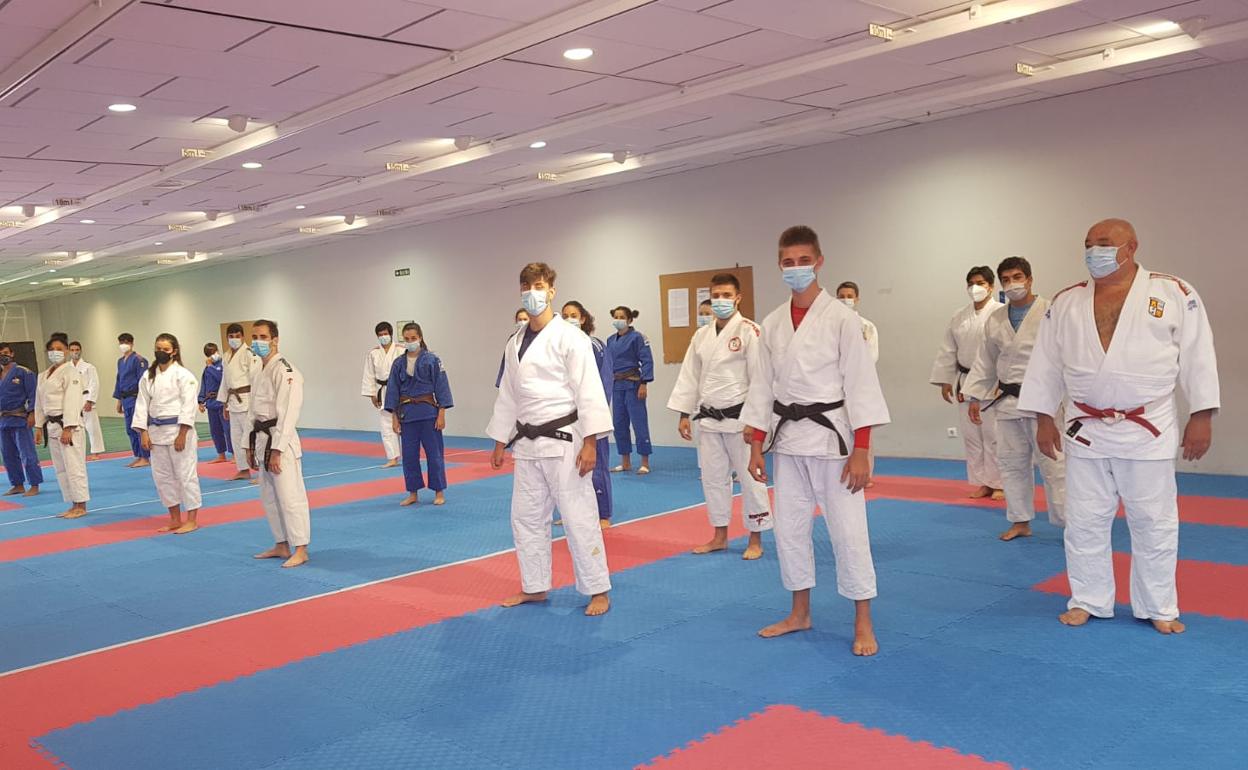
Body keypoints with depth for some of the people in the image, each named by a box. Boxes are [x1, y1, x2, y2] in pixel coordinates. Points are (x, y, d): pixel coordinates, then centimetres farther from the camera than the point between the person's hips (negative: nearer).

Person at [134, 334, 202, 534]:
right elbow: (142, 405, 9)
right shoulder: (148, 376, 9)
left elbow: (188, 405, -13)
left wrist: (182, 434, -17)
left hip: (178, 429, -6)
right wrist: (144, 433, 1)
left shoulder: (183, 375, -9)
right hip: (156, 431, 7)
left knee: (185, 474, -2)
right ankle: (175, 519, 24)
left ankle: (191, 520, 8)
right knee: (162, 476, 12)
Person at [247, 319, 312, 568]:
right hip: (261, 439, 10)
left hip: (281, 441, -10)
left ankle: (300, 550, 0)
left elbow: (288, 413, -20)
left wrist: (276, 450, -21)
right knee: (269, 497, 16)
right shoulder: (258, 370, 14)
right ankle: (282, 546, 26)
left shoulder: (285, 371, -15)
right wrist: (250, 446, 17)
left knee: (290, 496, -7)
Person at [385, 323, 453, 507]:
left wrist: (441, 414, -8)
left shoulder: (432, 360, -5)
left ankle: (439, 492, 15)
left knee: (434, 452, 3)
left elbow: (441, 387, -5)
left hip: (428, 412, -3)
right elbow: (393, 391, 8)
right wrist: (394, 418, 5)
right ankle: (413, 493, 20)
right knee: (409, 455, 8)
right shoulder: (398, 364, 5)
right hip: (406, 413, 3)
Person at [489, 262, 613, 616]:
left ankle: (598, 590, 10)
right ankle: (534, 587, 29)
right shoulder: (515, 344, 10)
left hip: (562, 439, -7)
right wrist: (500, 441, 16)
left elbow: (588, 391, -14)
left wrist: (590, 442, -19)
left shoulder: (569, 337, -10)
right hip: (527, 441, 7)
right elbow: (508, 395, 17)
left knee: (578, 516, -3)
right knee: (526, 516, 14)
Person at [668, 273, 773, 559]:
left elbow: (759, 378, -13)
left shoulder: (750, 331, -10)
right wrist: (684, 414, 9)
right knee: (713, 477, 13)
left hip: (738, 417, -6)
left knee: (749, 477, 1)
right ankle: (719, 536, 27)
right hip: (708, 418, 6)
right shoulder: (701, 335, 9)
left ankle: (755, 540, 14)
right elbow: (690, 376, 12)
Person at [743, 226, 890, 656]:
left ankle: (863, 624, 13)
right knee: (788, 528, 12)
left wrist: (860, 452, -14)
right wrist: (756, 447, 6)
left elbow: (860, 384, -10)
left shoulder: (841, 318, -8)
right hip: (788, 438, 5)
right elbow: (764, 386, 9)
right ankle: (800, 614, 29)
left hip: (831, 435, -5)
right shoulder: (772, 324, 6)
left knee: (847, 530, -1)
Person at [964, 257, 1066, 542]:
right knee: (1011, 462, 12)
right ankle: (1021, 521, 26)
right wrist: (975, 396, 12)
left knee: (1052, 463, -6)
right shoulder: (995, 320, 9)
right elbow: (985, 361, 15)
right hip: (1007, 401, 6)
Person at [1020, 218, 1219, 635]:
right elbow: (1047, 363, 7)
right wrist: (1044, 417, 6)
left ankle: (1159, 608, 22)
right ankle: (1088, 600, 23)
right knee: (1085, 521, 8)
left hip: (1148, 432, -2)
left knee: (1154, 522, 7)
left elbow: (1197, 357, -2)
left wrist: (1201, 417, -5)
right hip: (1085, 432, 2)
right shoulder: (1066, 302, 4)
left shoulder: (1174, 294, -3)